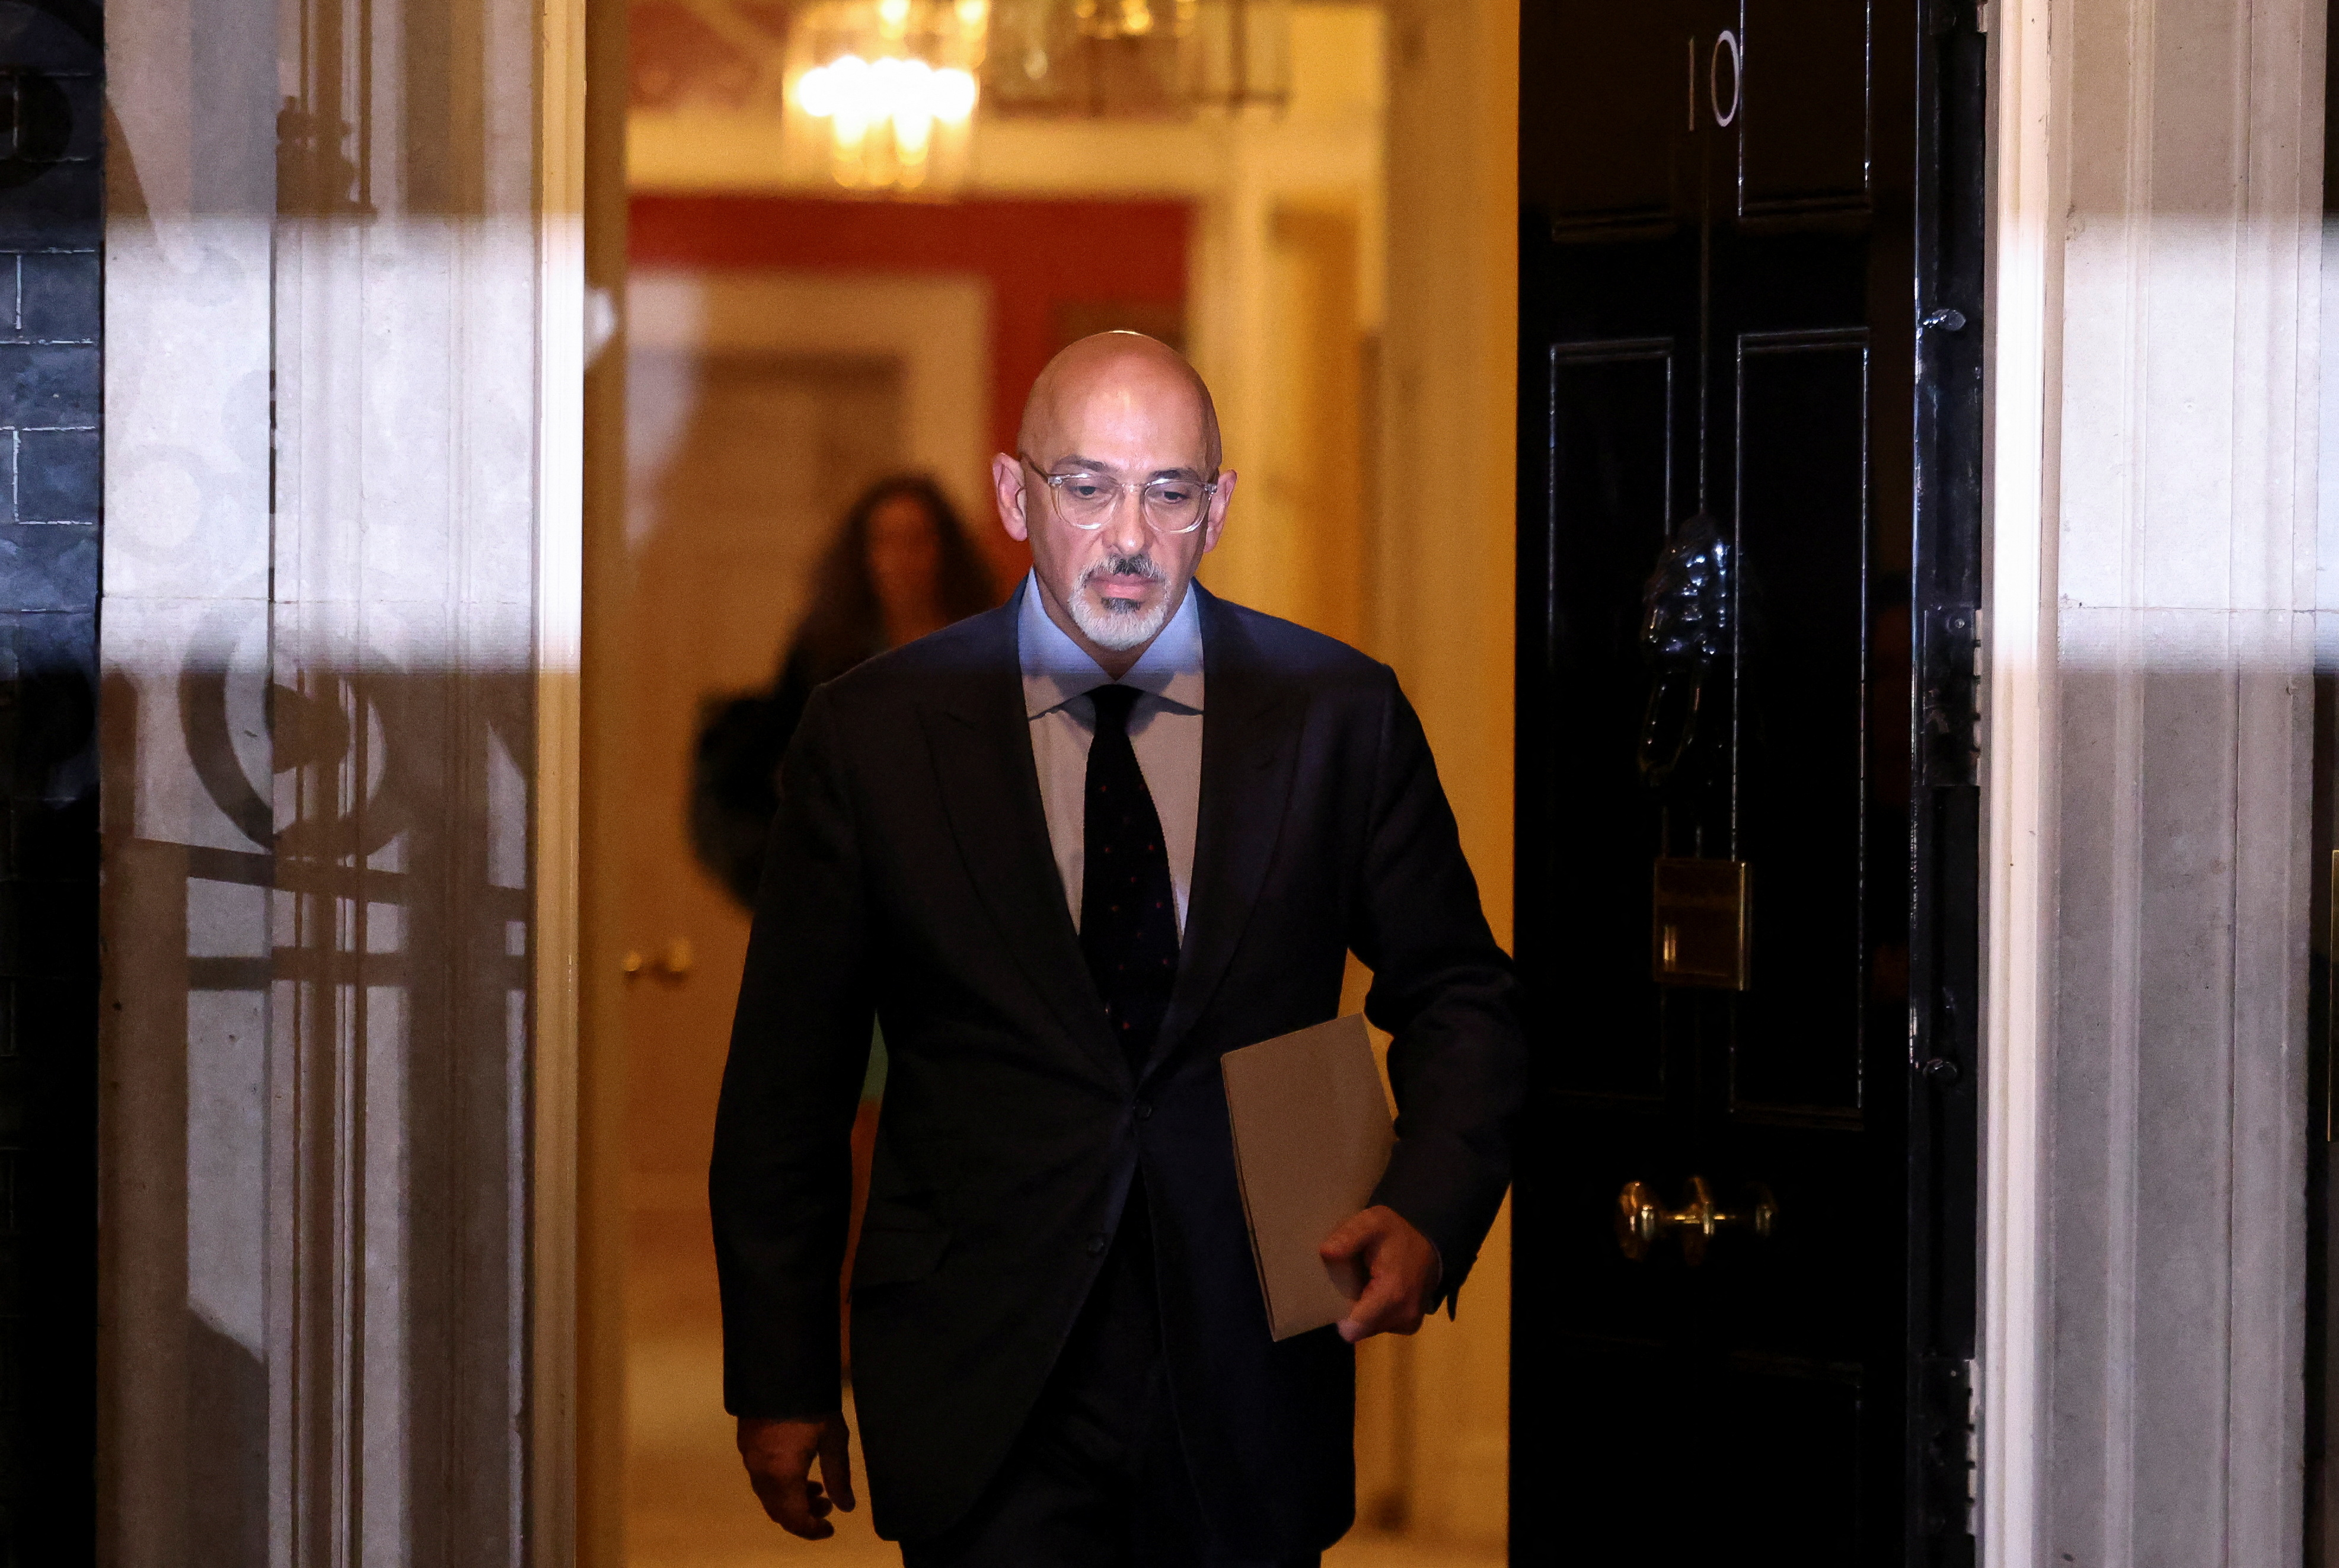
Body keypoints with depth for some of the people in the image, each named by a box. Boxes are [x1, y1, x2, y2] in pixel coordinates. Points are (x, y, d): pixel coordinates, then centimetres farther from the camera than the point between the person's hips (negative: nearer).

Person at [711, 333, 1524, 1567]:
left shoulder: (1341, 717, 2)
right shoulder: (874, 735, -1)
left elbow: (1459, 998, 11)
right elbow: (785, 1083, 5)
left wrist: (1428, 1209, -8)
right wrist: (780, 1382, 4)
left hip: (1249, 1386, 2)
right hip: (985, 1393, -2)